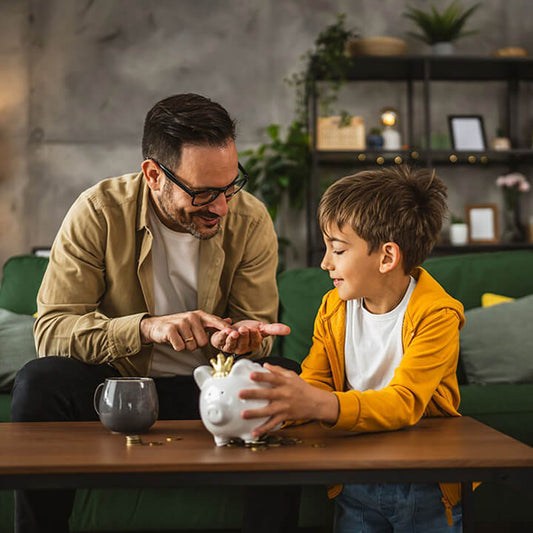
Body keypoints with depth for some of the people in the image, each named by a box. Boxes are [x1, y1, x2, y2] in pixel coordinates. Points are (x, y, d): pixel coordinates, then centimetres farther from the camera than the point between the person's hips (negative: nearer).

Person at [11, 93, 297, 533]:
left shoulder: (251, 220, -7)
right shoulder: (99, 212, -14)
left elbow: (258, 334, 0)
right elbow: (51, 328, -20)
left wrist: (243, 335, -26)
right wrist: (147, 327, -36)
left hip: (206, 386, 1)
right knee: (39, 383, -30)